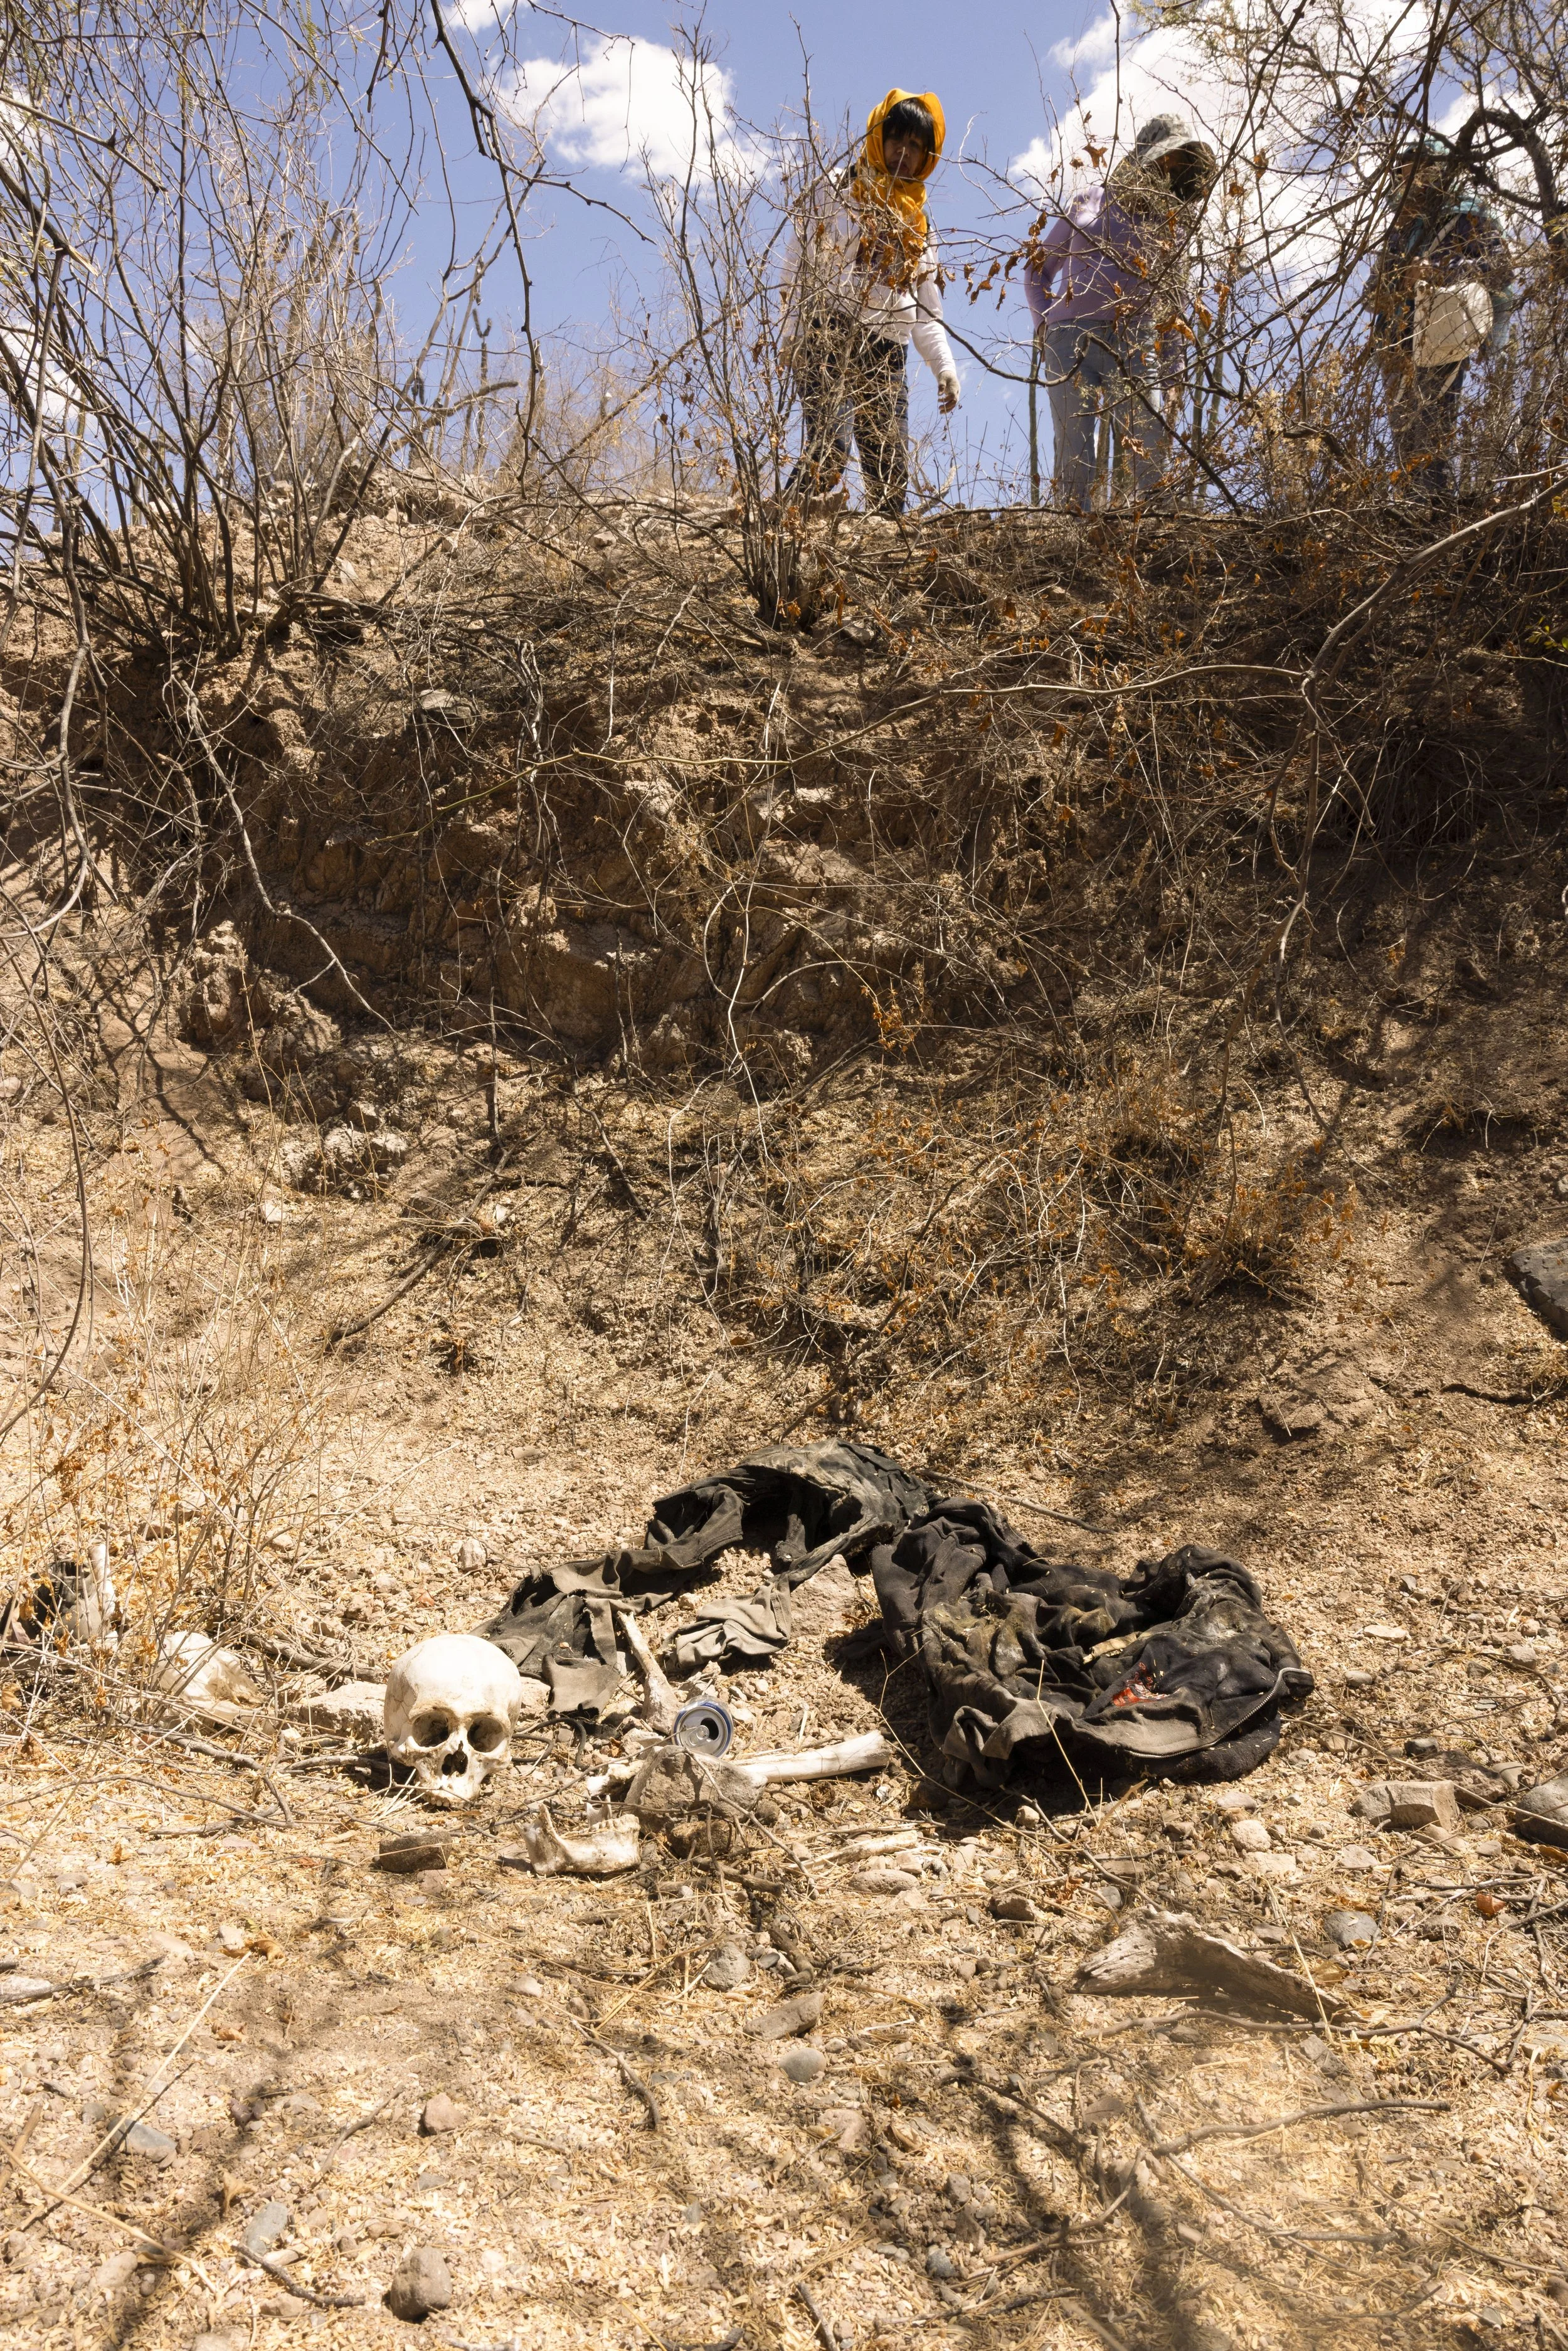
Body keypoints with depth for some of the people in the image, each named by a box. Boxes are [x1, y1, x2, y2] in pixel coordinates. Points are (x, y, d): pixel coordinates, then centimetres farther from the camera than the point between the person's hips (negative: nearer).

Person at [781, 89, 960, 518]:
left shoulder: (918, 223, 24)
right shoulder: (840, 193, 8)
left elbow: (927, 310, 26)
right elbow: (801, 262, -1)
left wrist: (944, 367, 14)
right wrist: (794, 334, -13)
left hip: (888, 355, 6)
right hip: (831, 341, -6)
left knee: (892, 475, -1)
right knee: (829, 452, -25)